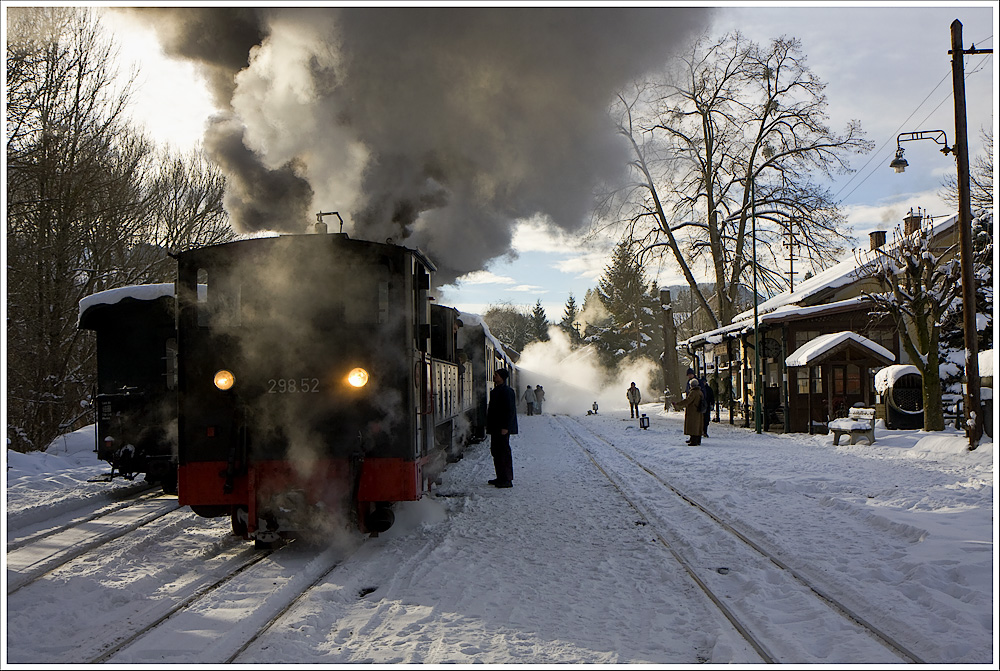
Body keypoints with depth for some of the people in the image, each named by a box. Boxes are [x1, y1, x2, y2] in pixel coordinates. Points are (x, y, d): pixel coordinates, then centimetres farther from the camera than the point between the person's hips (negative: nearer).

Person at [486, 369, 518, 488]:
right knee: (496, 451, 14)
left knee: (504, 452, -6)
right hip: (495, 428, 10)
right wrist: (489, 425, 19)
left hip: (502, 429, -10)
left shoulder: (507, 391, -15)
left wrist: (505, 427, -22)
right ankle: (500, 477, 23)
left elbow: (510, 411, -19)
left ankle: (507, 480, 0)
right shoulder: (496, 391, 15)